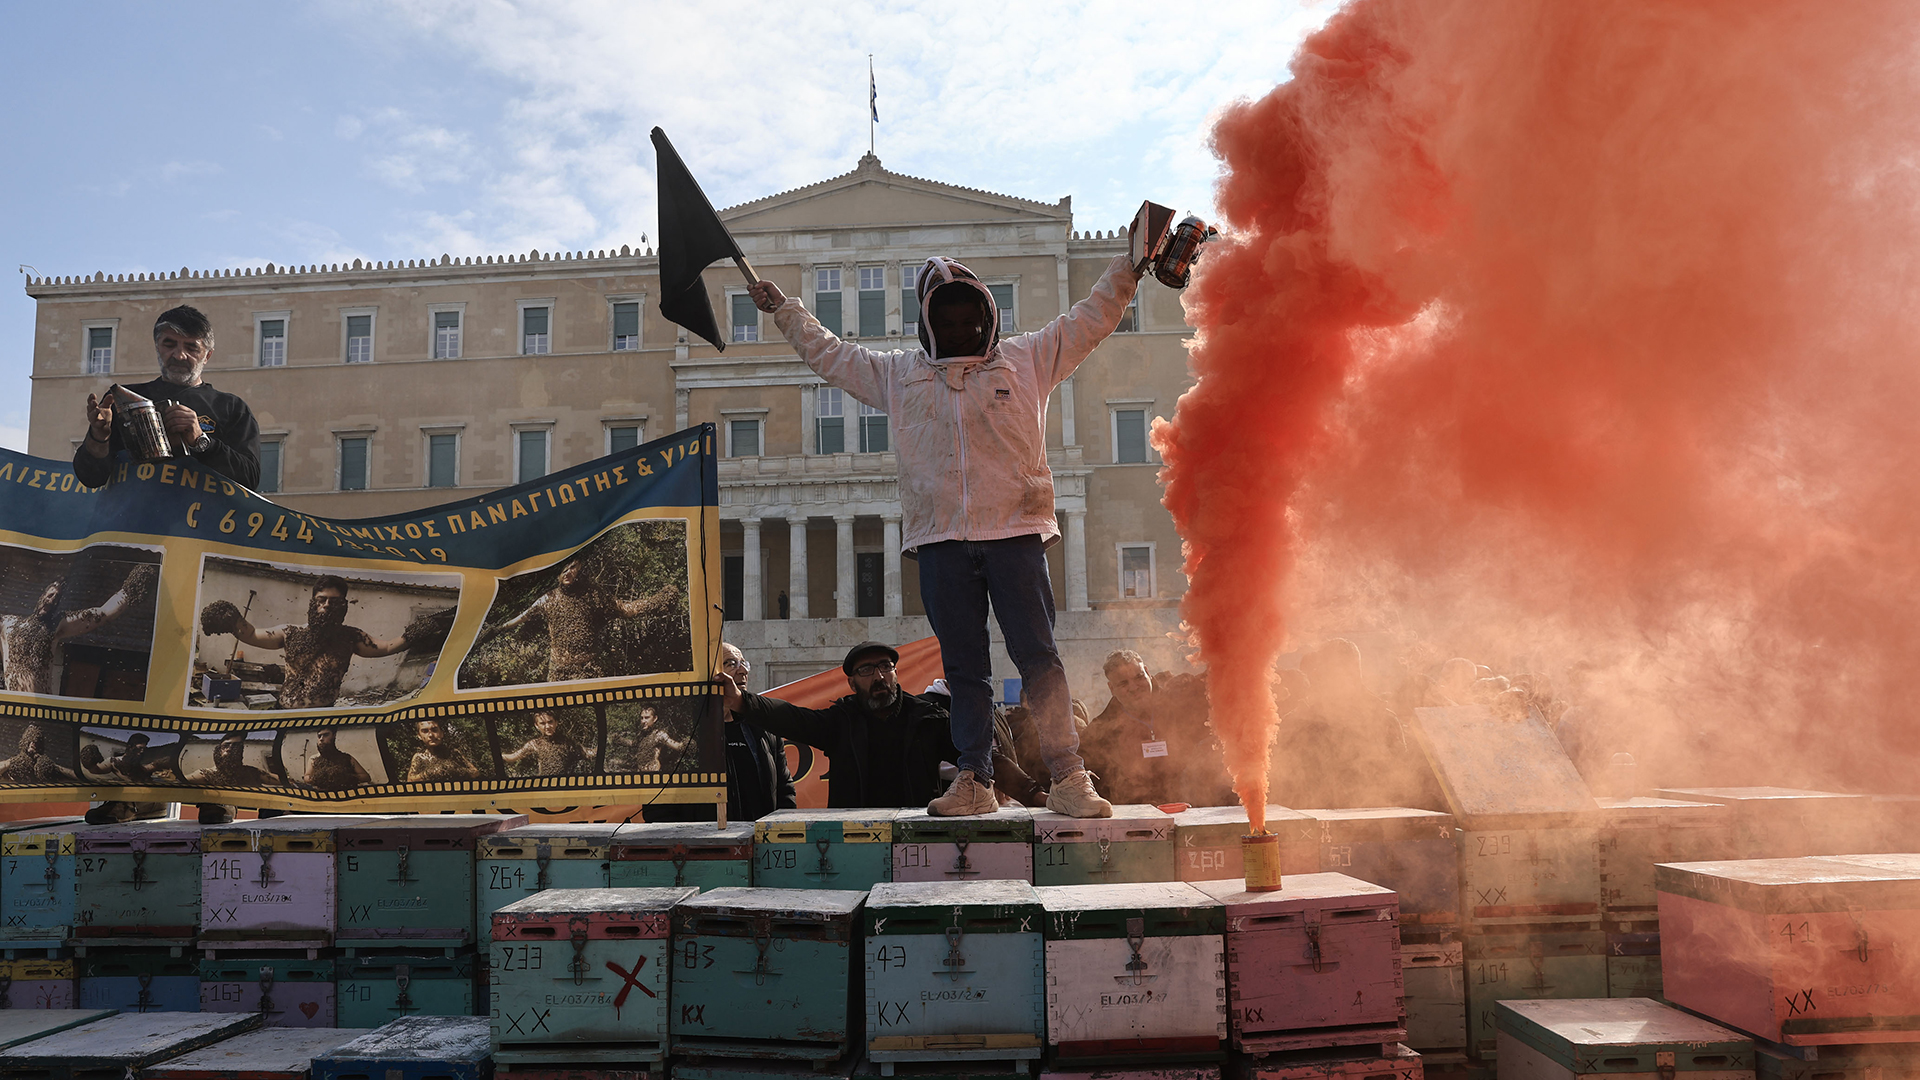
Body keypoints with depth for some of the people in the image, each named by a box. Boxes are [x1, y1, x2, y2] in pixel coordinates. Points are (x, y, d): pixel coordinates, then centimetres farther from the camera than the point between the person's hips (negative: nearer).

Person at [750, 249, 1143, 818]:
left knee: (1039, 656, -5)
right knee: (963, 666, 4)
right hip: (941, 540, 2)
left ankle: (1068, 778, -2)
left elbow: (1092, 318, 17)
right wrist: (784, 309, 27)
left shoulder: (1026, 359, 14)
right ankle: (974, 780, 10)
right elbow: (830, 353, 27)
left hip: (1014, 533, -2)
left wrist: (1129, 263, 11)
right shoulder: (900, 373, 19)